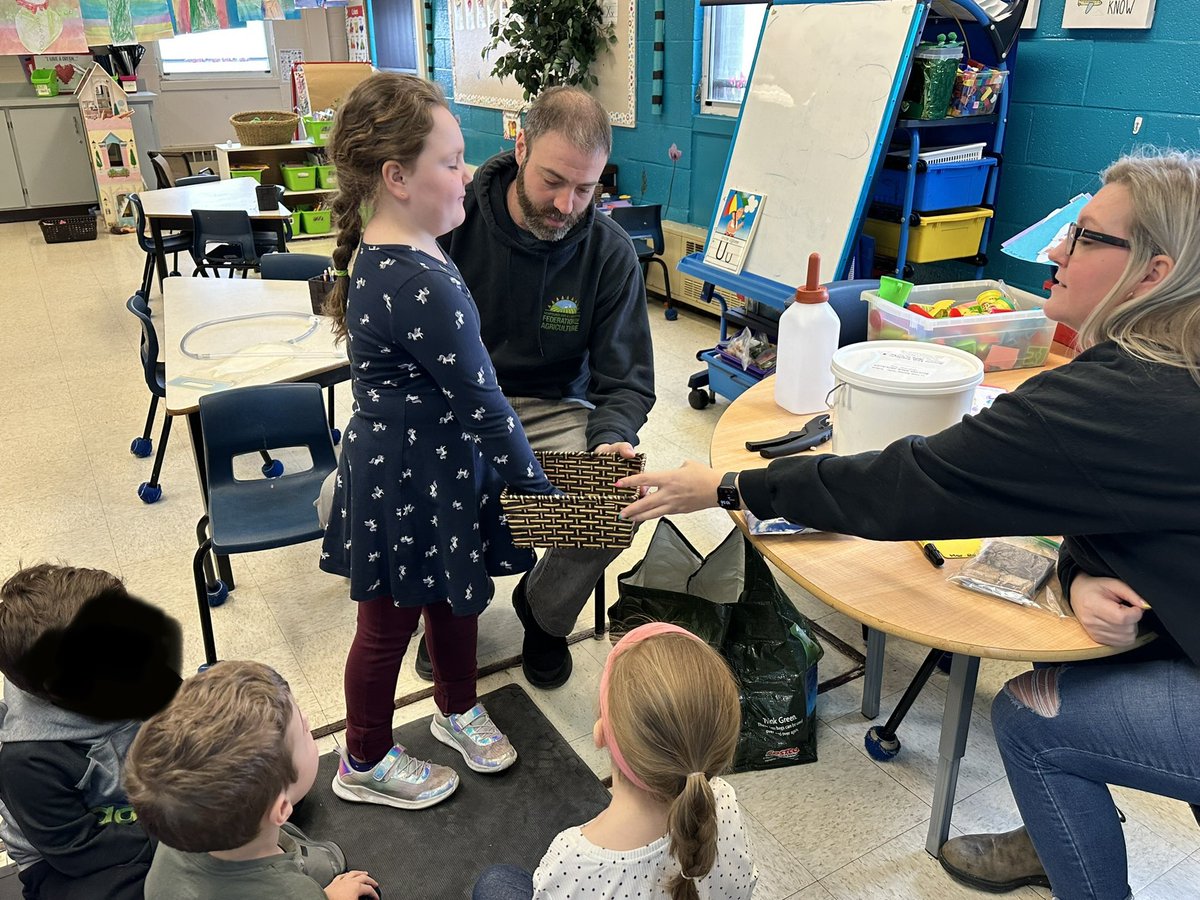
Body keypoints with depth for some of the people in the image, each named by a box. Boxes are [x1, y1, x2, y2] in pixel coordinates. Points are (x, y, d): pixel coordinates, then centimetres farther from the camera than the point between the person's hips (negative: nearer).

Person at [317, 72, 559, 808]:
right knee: (390, 623, 13)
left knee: (456, 595, 26)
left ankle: (459, 711, 52)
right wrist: (537, 488, -14)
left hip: (438, 465, 9)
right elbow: (482, 402, -23)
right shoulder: (423, 288, -31)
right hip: (409, 483, -9)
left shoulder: (388, 250, 1)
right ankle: (366, 763, 39)